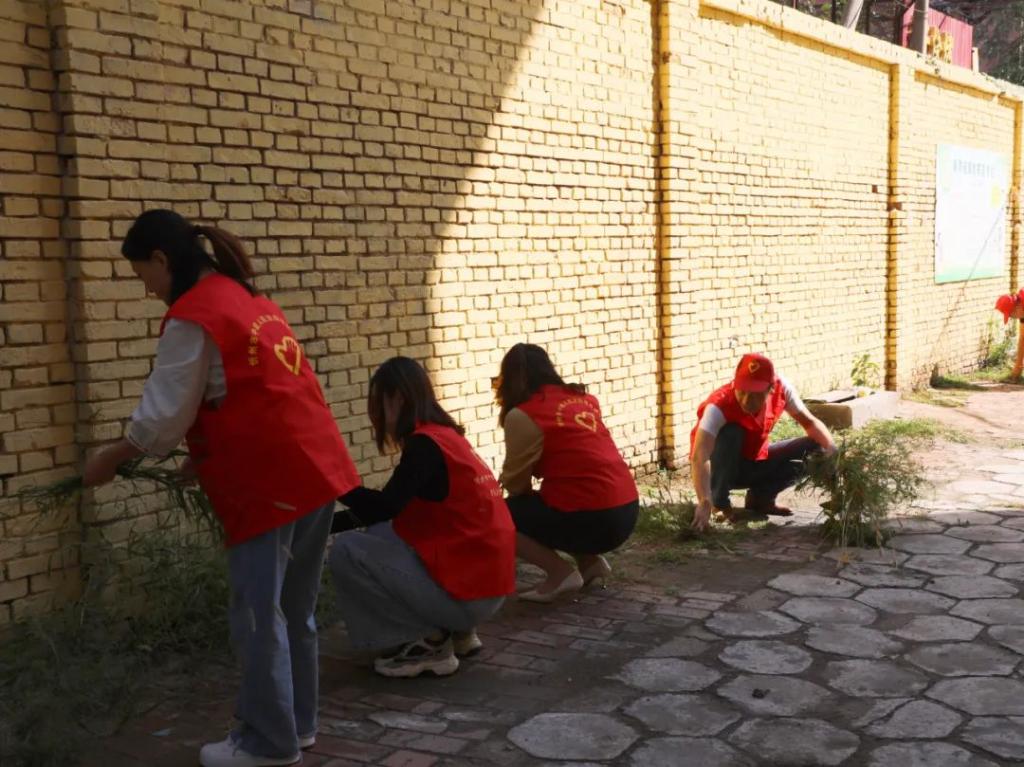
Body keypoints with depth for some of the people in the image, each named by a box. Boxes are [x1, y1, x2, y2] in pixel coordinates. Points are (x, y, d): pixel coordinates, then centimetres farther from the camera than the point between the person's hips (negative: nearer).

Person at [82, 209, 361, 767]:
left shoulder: (191, 319, -10)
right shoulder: (247, 299, 17)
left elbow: (163, 415, -7)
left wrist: (107, 462, 8)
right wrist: (207, 459, 21)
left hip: (271, 482, -9)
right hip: (316, 468, 9)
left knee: (259, 617, 3)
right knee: (293, 609, 18)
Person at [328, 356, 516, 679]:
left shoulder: (425, 444, -14)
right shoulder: (443, 435, 14)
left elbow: (381, 508, -23)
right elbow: (386, 514, 19)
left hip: (468, 592, -9)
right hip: (482, 581, 9)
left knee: (345, 550, -9)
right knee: (376, 534, 20)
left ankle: (429, 643, -2)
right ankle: (456, 632, 15)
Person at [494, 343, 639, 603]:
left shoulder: (523, 416, -8)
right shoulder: (582, 398, 11)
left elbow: (515, 484, 0)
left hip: (590, 519, -8)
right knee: (532, 505, 28)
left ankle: (560, 573, -3)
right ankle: (590, 561, 16)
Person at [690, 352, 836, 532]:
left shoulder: (781, 388, -20)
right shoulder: (719, 407, -35)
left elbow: (809, 422, -8)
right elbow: (699, 457, -45)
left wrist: (833, 451, -27)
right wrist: (704, 502, -59)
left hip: (754, 462, 5)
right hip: (721, 468, -5)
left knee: (815, 449, -11)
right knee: (730, 433, -36)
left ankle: (759, 497, 2)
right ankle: (719, 500, -15)